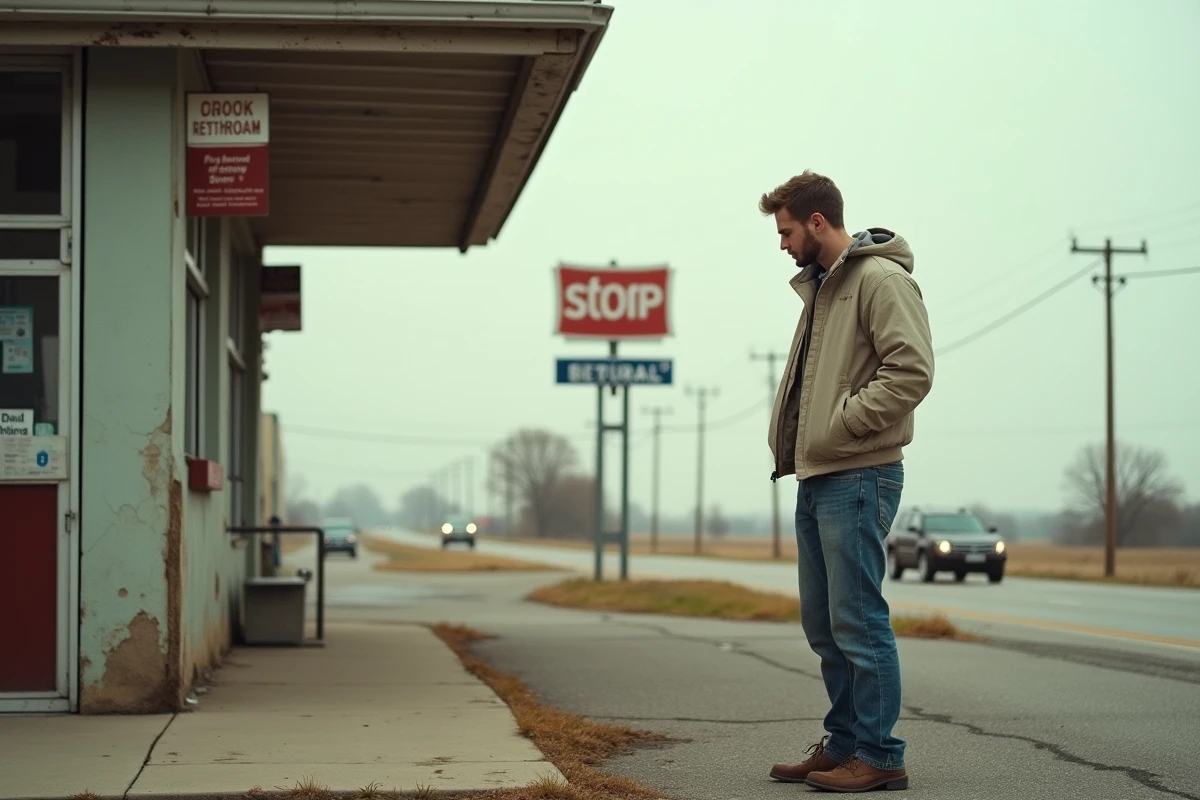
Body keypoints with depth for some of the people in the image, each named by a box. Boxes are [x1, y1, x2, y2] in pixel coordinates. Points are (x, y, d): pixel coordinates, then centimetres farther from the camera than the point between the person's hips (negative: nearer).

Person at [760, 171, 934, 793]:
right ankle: (843, 744, 22)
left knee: (858, 620, -8)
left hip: (859, 478, -10)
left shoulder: (881, 280, -9)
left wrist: (842, 424, -18)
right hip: (815, 479, 10)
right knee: (822, 622, 13)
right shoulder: (820, 287, 21)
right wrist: (788, 439, 12)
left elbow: (912, 370, -20)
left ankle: (879, 755, -2)